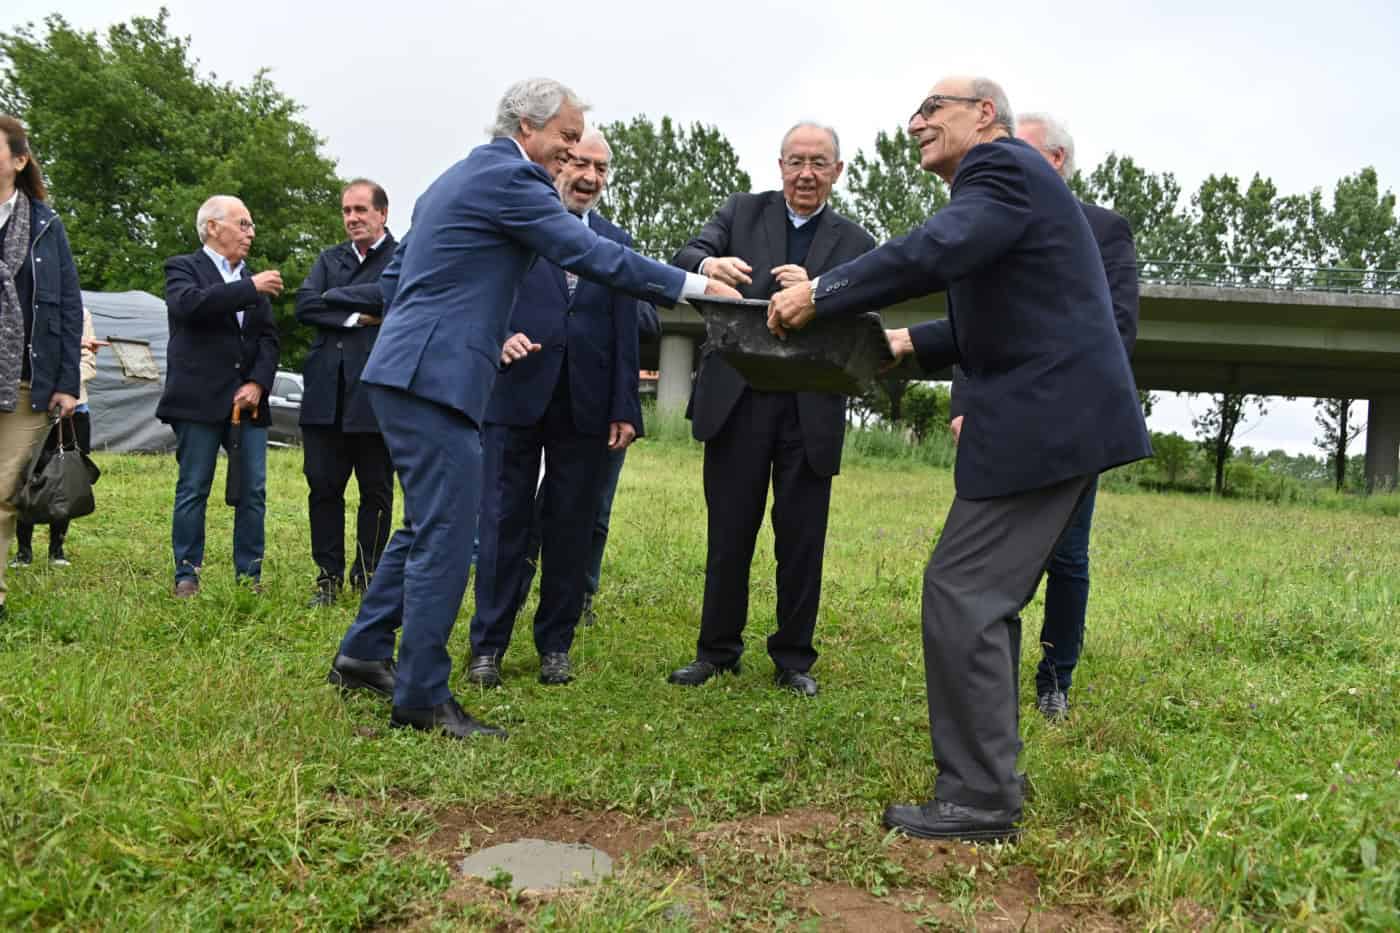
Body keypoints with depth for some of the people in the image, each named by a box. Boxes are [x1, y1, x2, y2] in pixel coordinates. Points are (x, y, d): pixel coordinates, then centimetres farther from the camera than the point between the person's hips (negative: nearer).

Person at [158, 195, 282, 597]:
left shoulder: (254, 280, 18)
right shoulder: (183, 267, 3)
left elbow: (269, 339, 11)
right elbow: (188, 304, -20)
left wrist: (258, 383, -5)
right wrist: (250, 288, -19)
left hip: (248, 399, 5)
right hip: (200, 399, -5)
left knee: (253, 491, 3)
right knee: (193, 490, 0)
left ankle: (250, 575, 10)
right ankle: (187, 575, 9)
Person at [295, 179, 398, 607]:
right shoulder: (330, 258, 17)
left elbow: (393, 293, -19)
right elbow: (304, 305, 3)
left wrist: (335, 296, -7)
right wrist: (354, 317, -11)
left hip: (375, 392, -4)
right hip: (325, 391, 5)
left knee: (376, 491, 5)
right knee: (323, 487, 6)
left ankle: (367, 577, 18)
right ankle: (329, 576, 17)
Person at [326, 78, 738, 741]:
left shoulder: (453, 180, 21)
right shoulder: (509, 176, -9)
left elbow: (393, 282, 23)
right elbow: (593, 256, -16)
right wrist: (695, 285, -12)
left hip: (406, 372, 10)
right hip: (434, 380, -10)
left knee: (428, 527, 19)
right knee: (446, 535, -5)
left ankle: (364, 656, 29)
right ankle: (422, 698, 3)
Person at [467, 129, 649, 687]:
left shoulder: (617, 244, 13)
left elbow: (626, 334, 9)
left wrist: (624, 409, 2)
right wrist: (499, 337, -16)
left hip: (585, 406, 2)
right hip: (515, 394, -2)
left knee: (571, 529, 6)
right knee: (504, 522, 2)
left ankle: (555, 646, 18)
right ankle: (488, 646, 12)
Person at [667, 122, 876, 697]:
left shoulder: (856, 244, 8)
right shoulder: (742, 212, 8)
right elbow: (683, 258, -7)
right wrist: (709, 264, -31)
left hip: (811, 408, 0)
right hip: (737, 400, 0)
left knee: (802, 540, 6)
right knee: (729, 534, 8)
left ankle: (793, 659, 21)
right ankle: (718, 651, 23)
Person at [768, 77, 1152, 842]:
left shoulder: (1001, 167, -8)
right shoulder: (1002, 177, 23)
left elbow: (931, 252, -27)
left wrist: (818, 295, -20)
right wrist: (911, 343, 17)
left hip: (1043, 419, -10)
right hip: (1055, 414, 10)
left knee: (961, 593, -8)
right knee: (986, 595, 14)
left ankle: (978, 800, 0)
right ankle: (991, 772, 24)